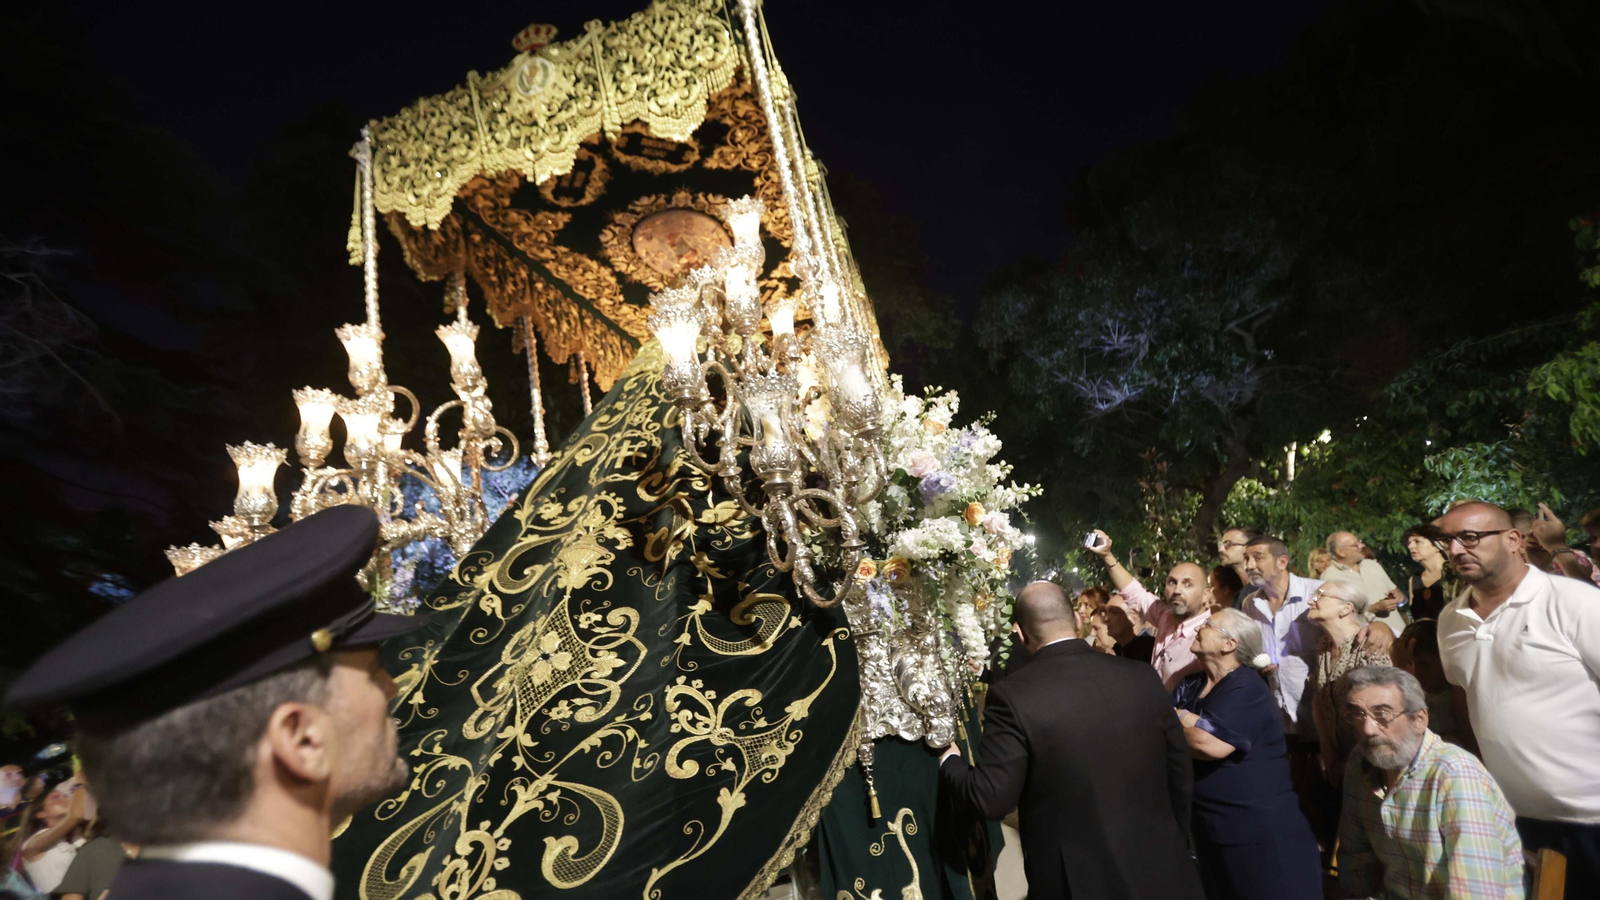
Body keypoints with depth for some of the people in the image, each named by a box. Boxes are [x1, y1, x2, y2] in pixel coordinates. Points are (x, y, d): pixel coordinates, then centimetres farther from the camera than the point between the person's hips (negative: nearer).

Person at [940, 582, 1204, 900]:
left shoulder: (1012, 695, -17)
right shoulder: (1143, 678, -4)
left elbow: (991, 798, -15)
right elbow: (1181, 775, 6)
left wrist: (950, 762, 6)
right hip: (1160, 872, 3)